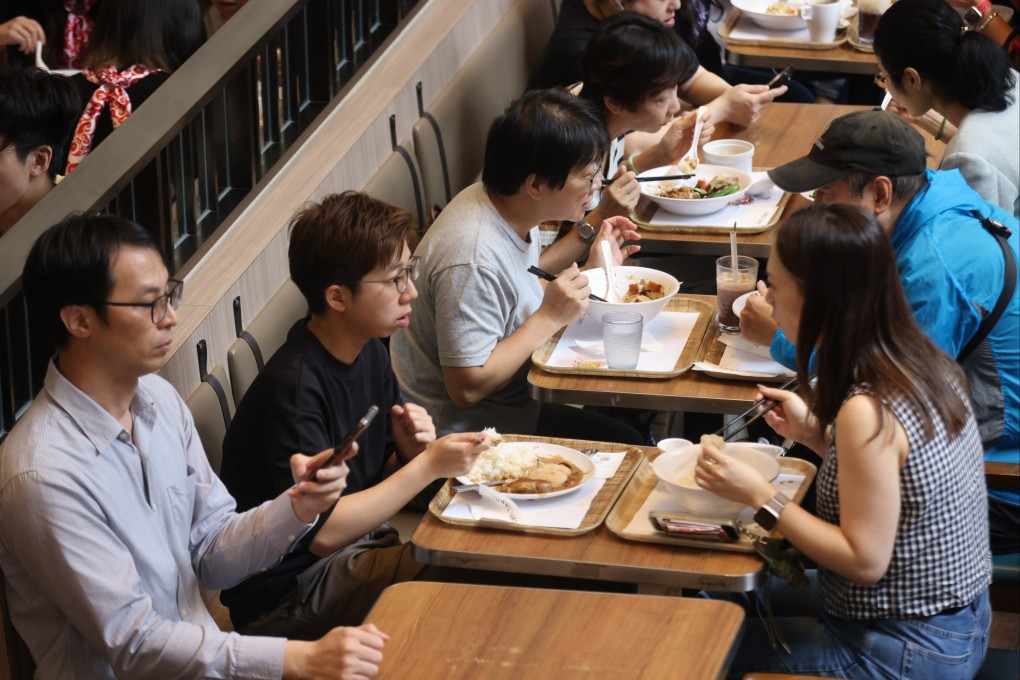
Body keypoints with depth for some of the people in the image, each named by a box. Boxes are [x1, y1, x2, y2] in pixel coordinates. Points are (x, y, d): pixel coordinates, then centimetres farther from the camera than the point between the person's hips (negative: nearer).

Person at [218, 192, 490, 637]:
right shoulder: (294, 386, -24)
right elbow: (321, 531, -28)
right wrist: (427, 465, -24)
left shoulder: (370, 353, 4)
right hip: (285, 596, -9)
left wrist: (409, 450, -9)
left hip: (357, 545, 9)